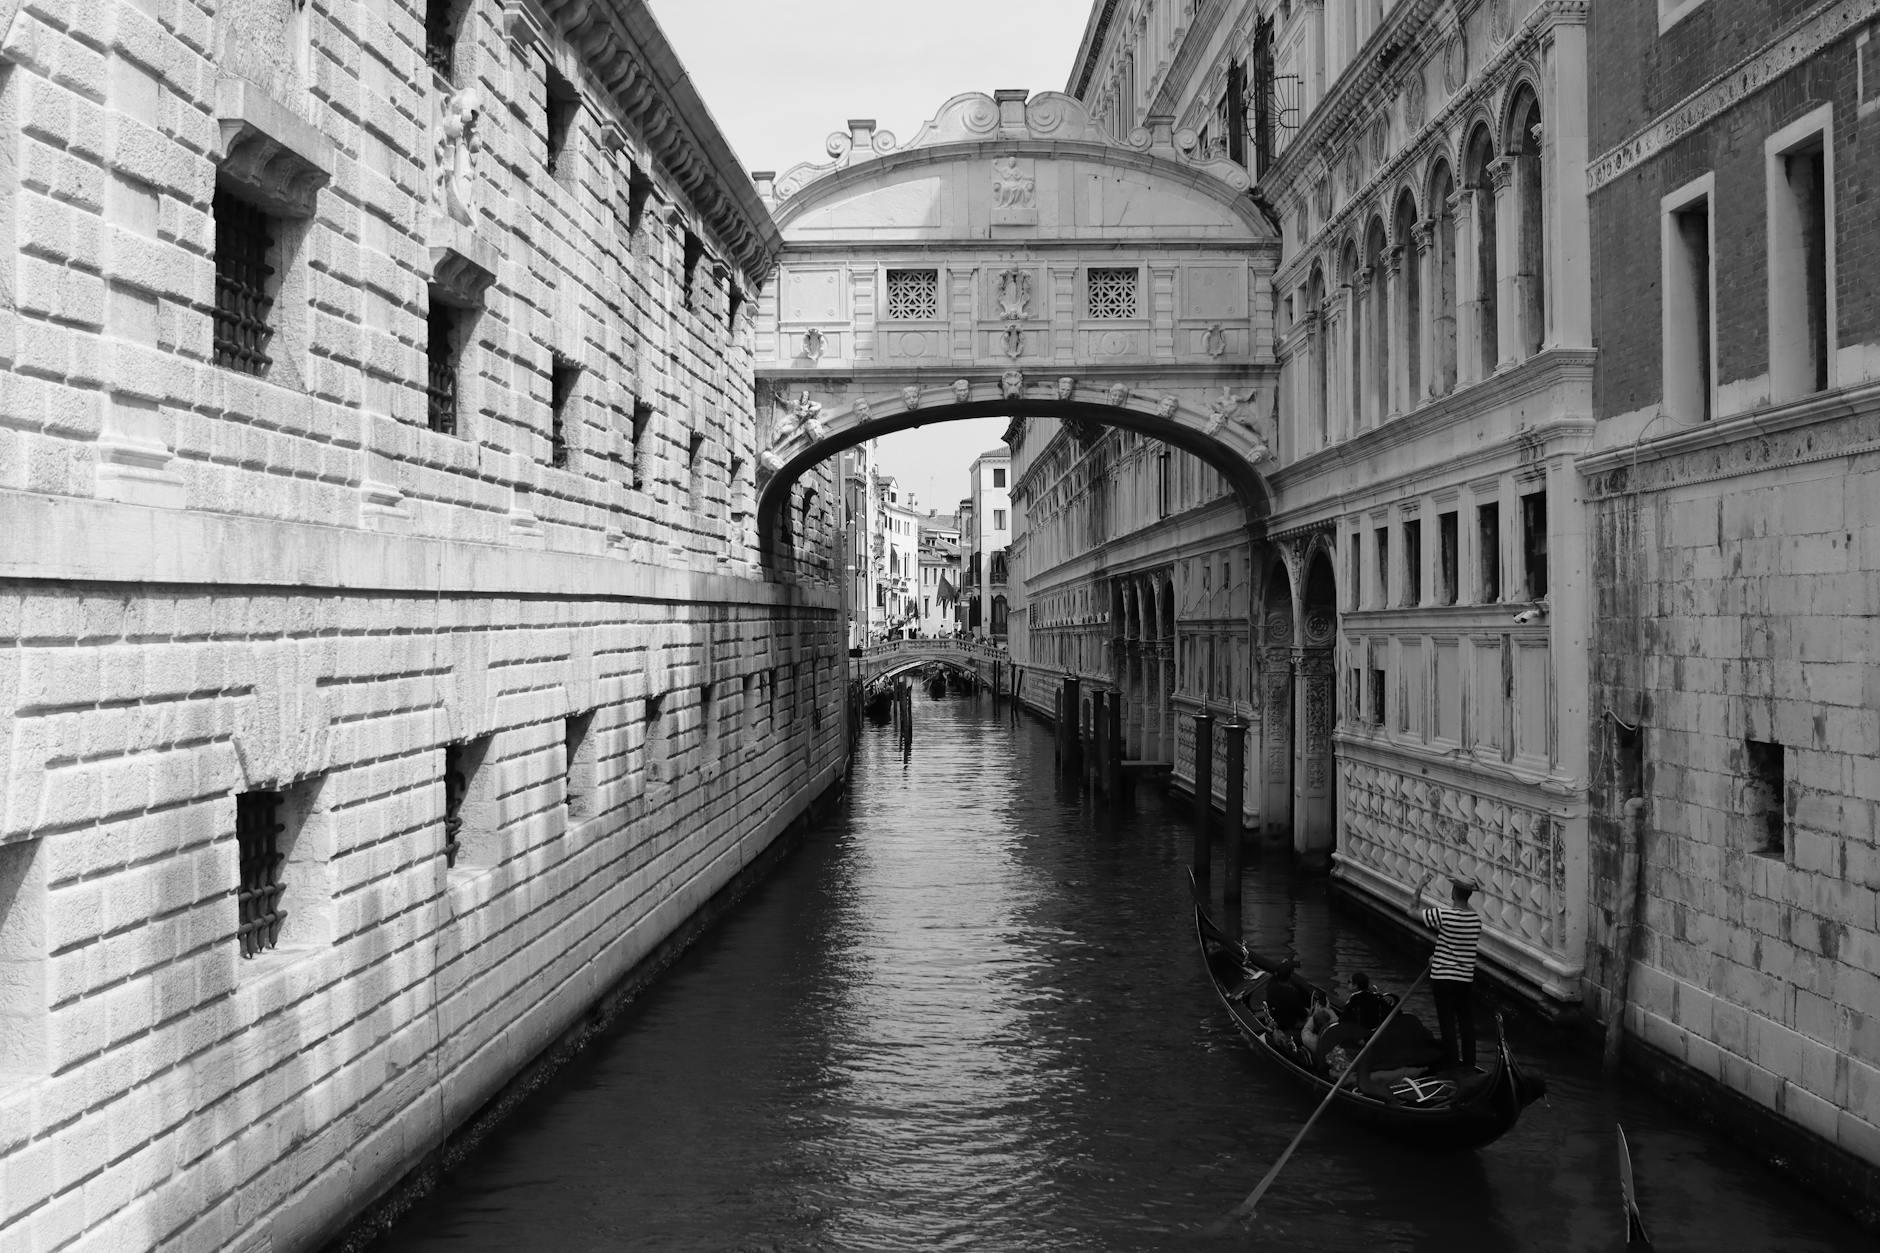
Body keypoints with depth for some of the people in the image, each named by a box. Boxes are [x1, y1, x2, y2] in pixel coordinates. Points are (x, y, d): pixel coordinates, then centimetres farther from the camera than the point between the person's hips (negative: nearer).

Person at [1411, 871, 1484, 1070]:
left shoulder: (1443, 915, -20)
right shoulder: (1476, 919, -1)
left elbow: (1414, 910, -6)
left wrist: (1421, 886, 2)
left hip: (1443, 979, -5)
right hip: (1466, 979, 5)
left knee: (1448, 1024, 4)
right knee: (1466, 1022, 14)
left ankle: (1452, 1063, 9)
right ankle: (1469, 1063, 21)